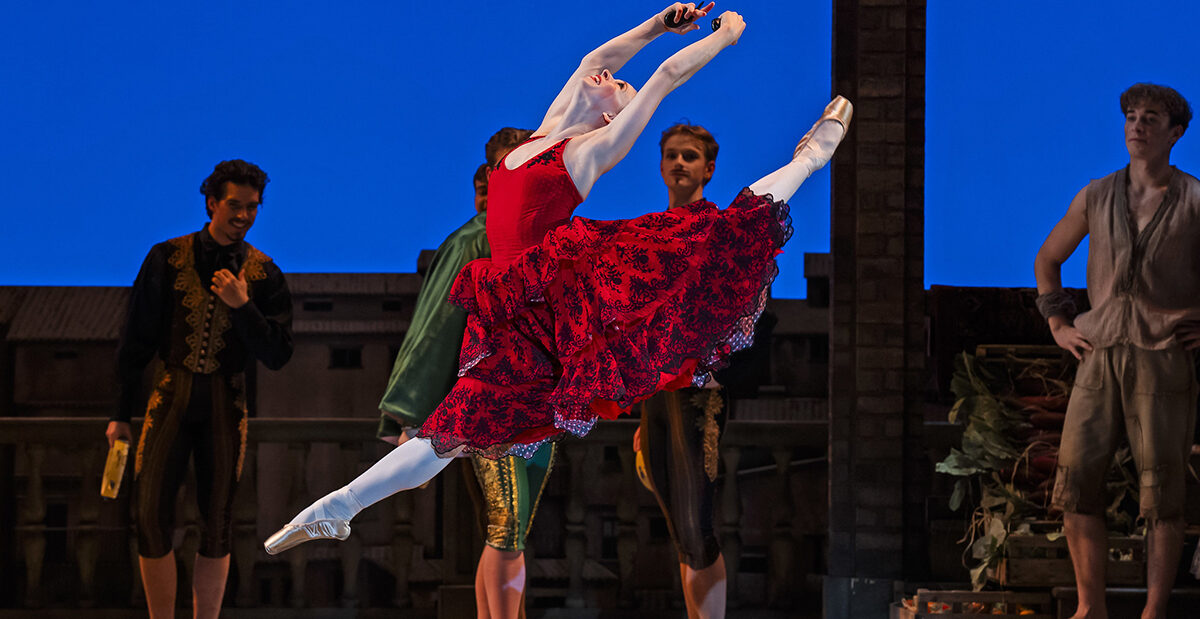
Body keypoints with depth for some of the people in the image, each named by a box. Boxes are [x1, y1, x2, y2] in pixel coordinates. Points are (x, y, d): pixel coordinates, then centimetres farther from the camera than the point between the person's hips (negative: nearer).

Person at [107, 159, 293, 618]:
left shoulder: (263, 275, 1)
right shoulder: (168, 258, -1)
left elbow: (278, 356, -3)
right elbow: (135, 339, 2)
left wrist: (242, 306, -17)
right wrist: (121, 413, 1)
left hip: (225, 407, 1)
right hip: (170, 397, -1)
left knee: (216, 528, 2)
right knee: (152, 518, -8)